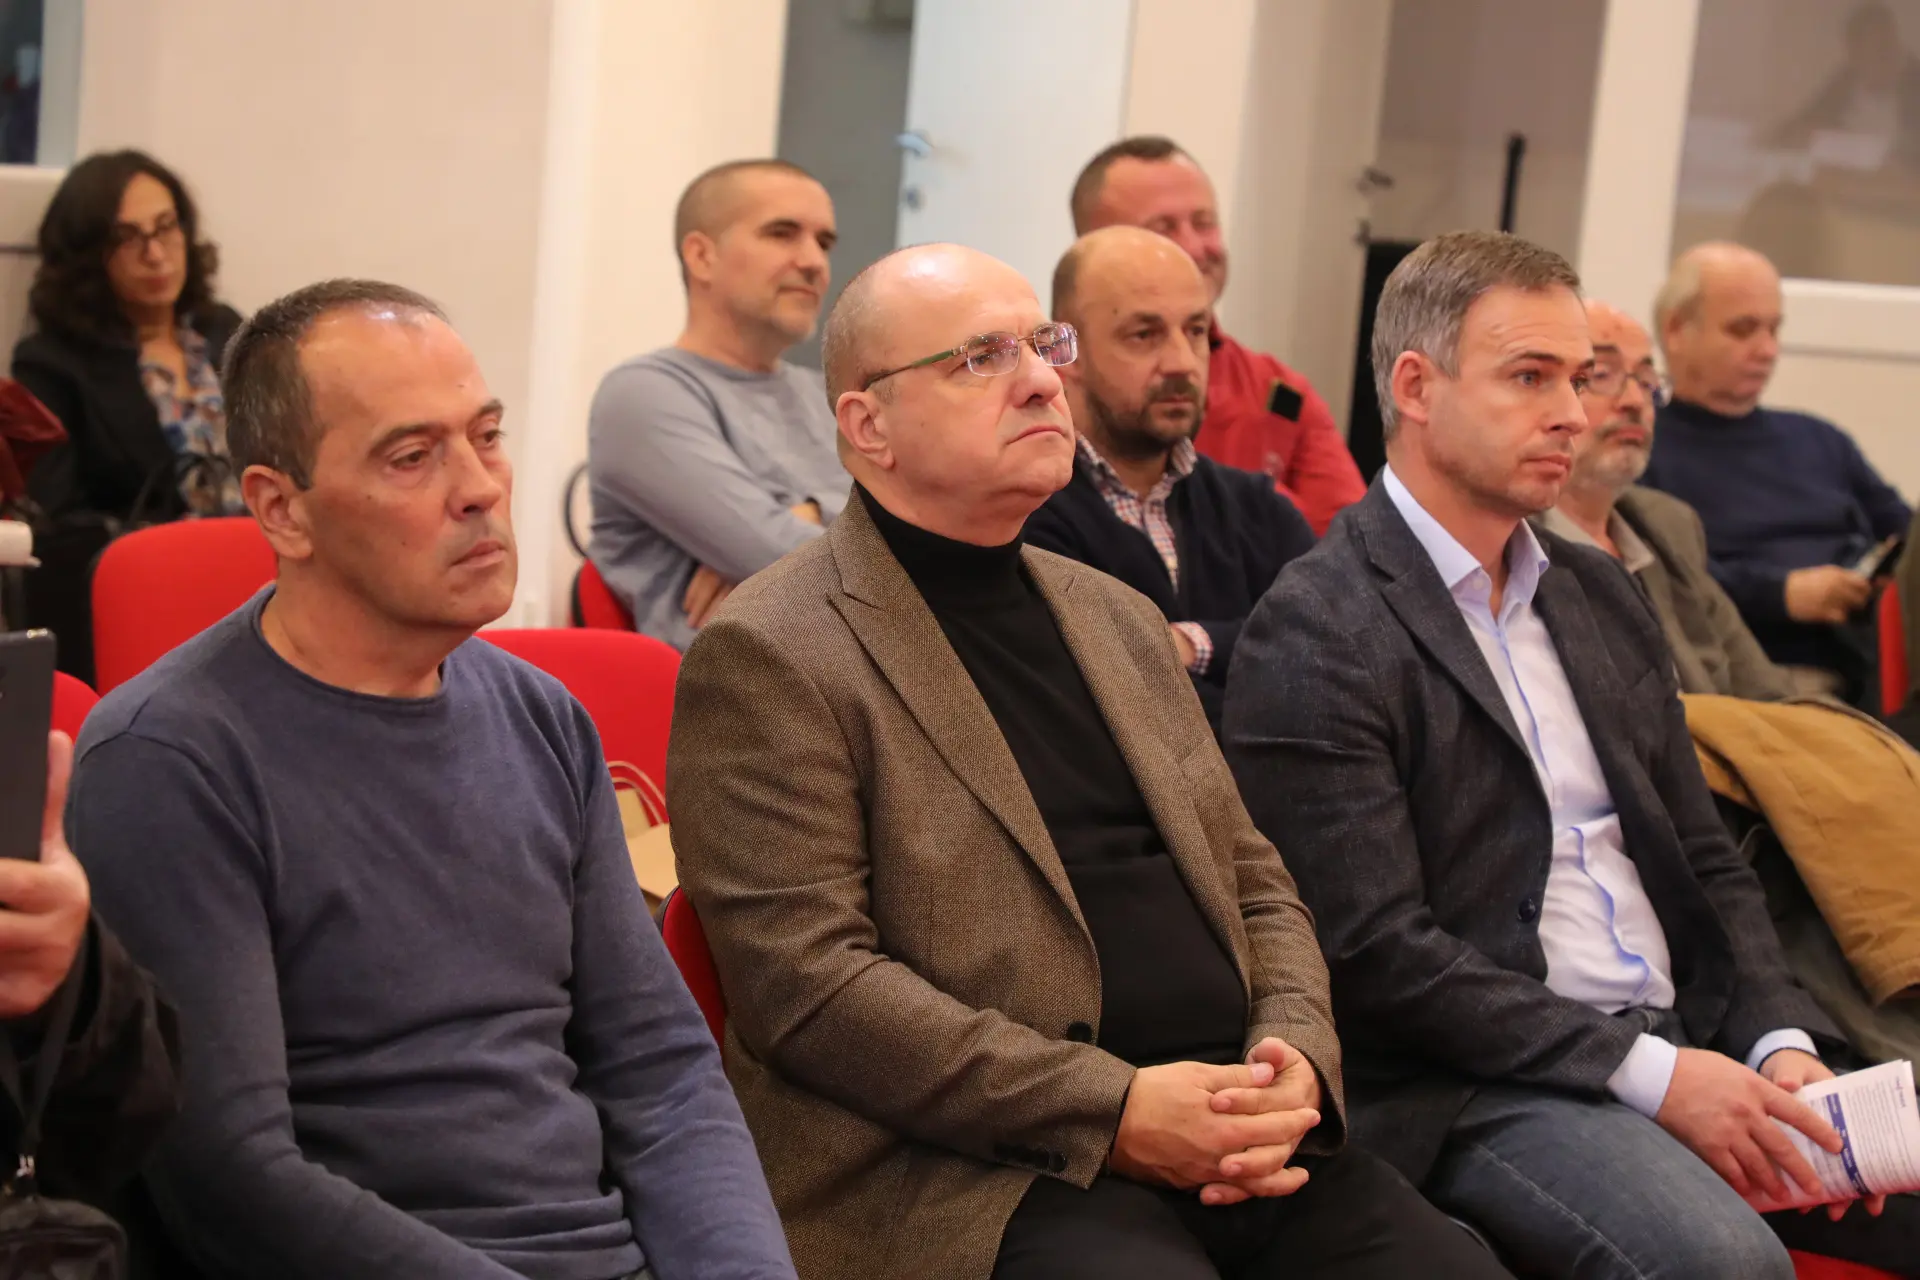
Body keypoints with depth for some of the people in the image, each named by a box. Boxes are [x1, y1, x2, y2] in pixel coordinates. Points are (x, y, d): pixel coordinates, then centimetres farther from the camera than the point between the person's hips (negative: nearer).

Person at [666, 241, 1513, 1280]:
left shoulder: (1120, 619, 21)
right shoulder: (771, 655, -3)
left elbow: (1255, 883, 23)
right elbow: (803, 978, -12)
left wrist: (1296, 1058, 0)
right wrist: (1111, 1110, -15)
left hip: (1238, 1141, 7)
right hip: (970, 1174, -6)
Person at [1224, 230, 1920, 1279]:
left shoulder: (1599, 595, 17)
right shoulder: (1312, 633, -7)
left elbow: (1704, 858, 18)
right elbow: (1373, 946, -14)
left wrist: (1778, 1042, 0)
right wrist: (1649, 1071, -17)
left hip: (1687, 1040, 7)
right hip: (1479, 1080, -7)